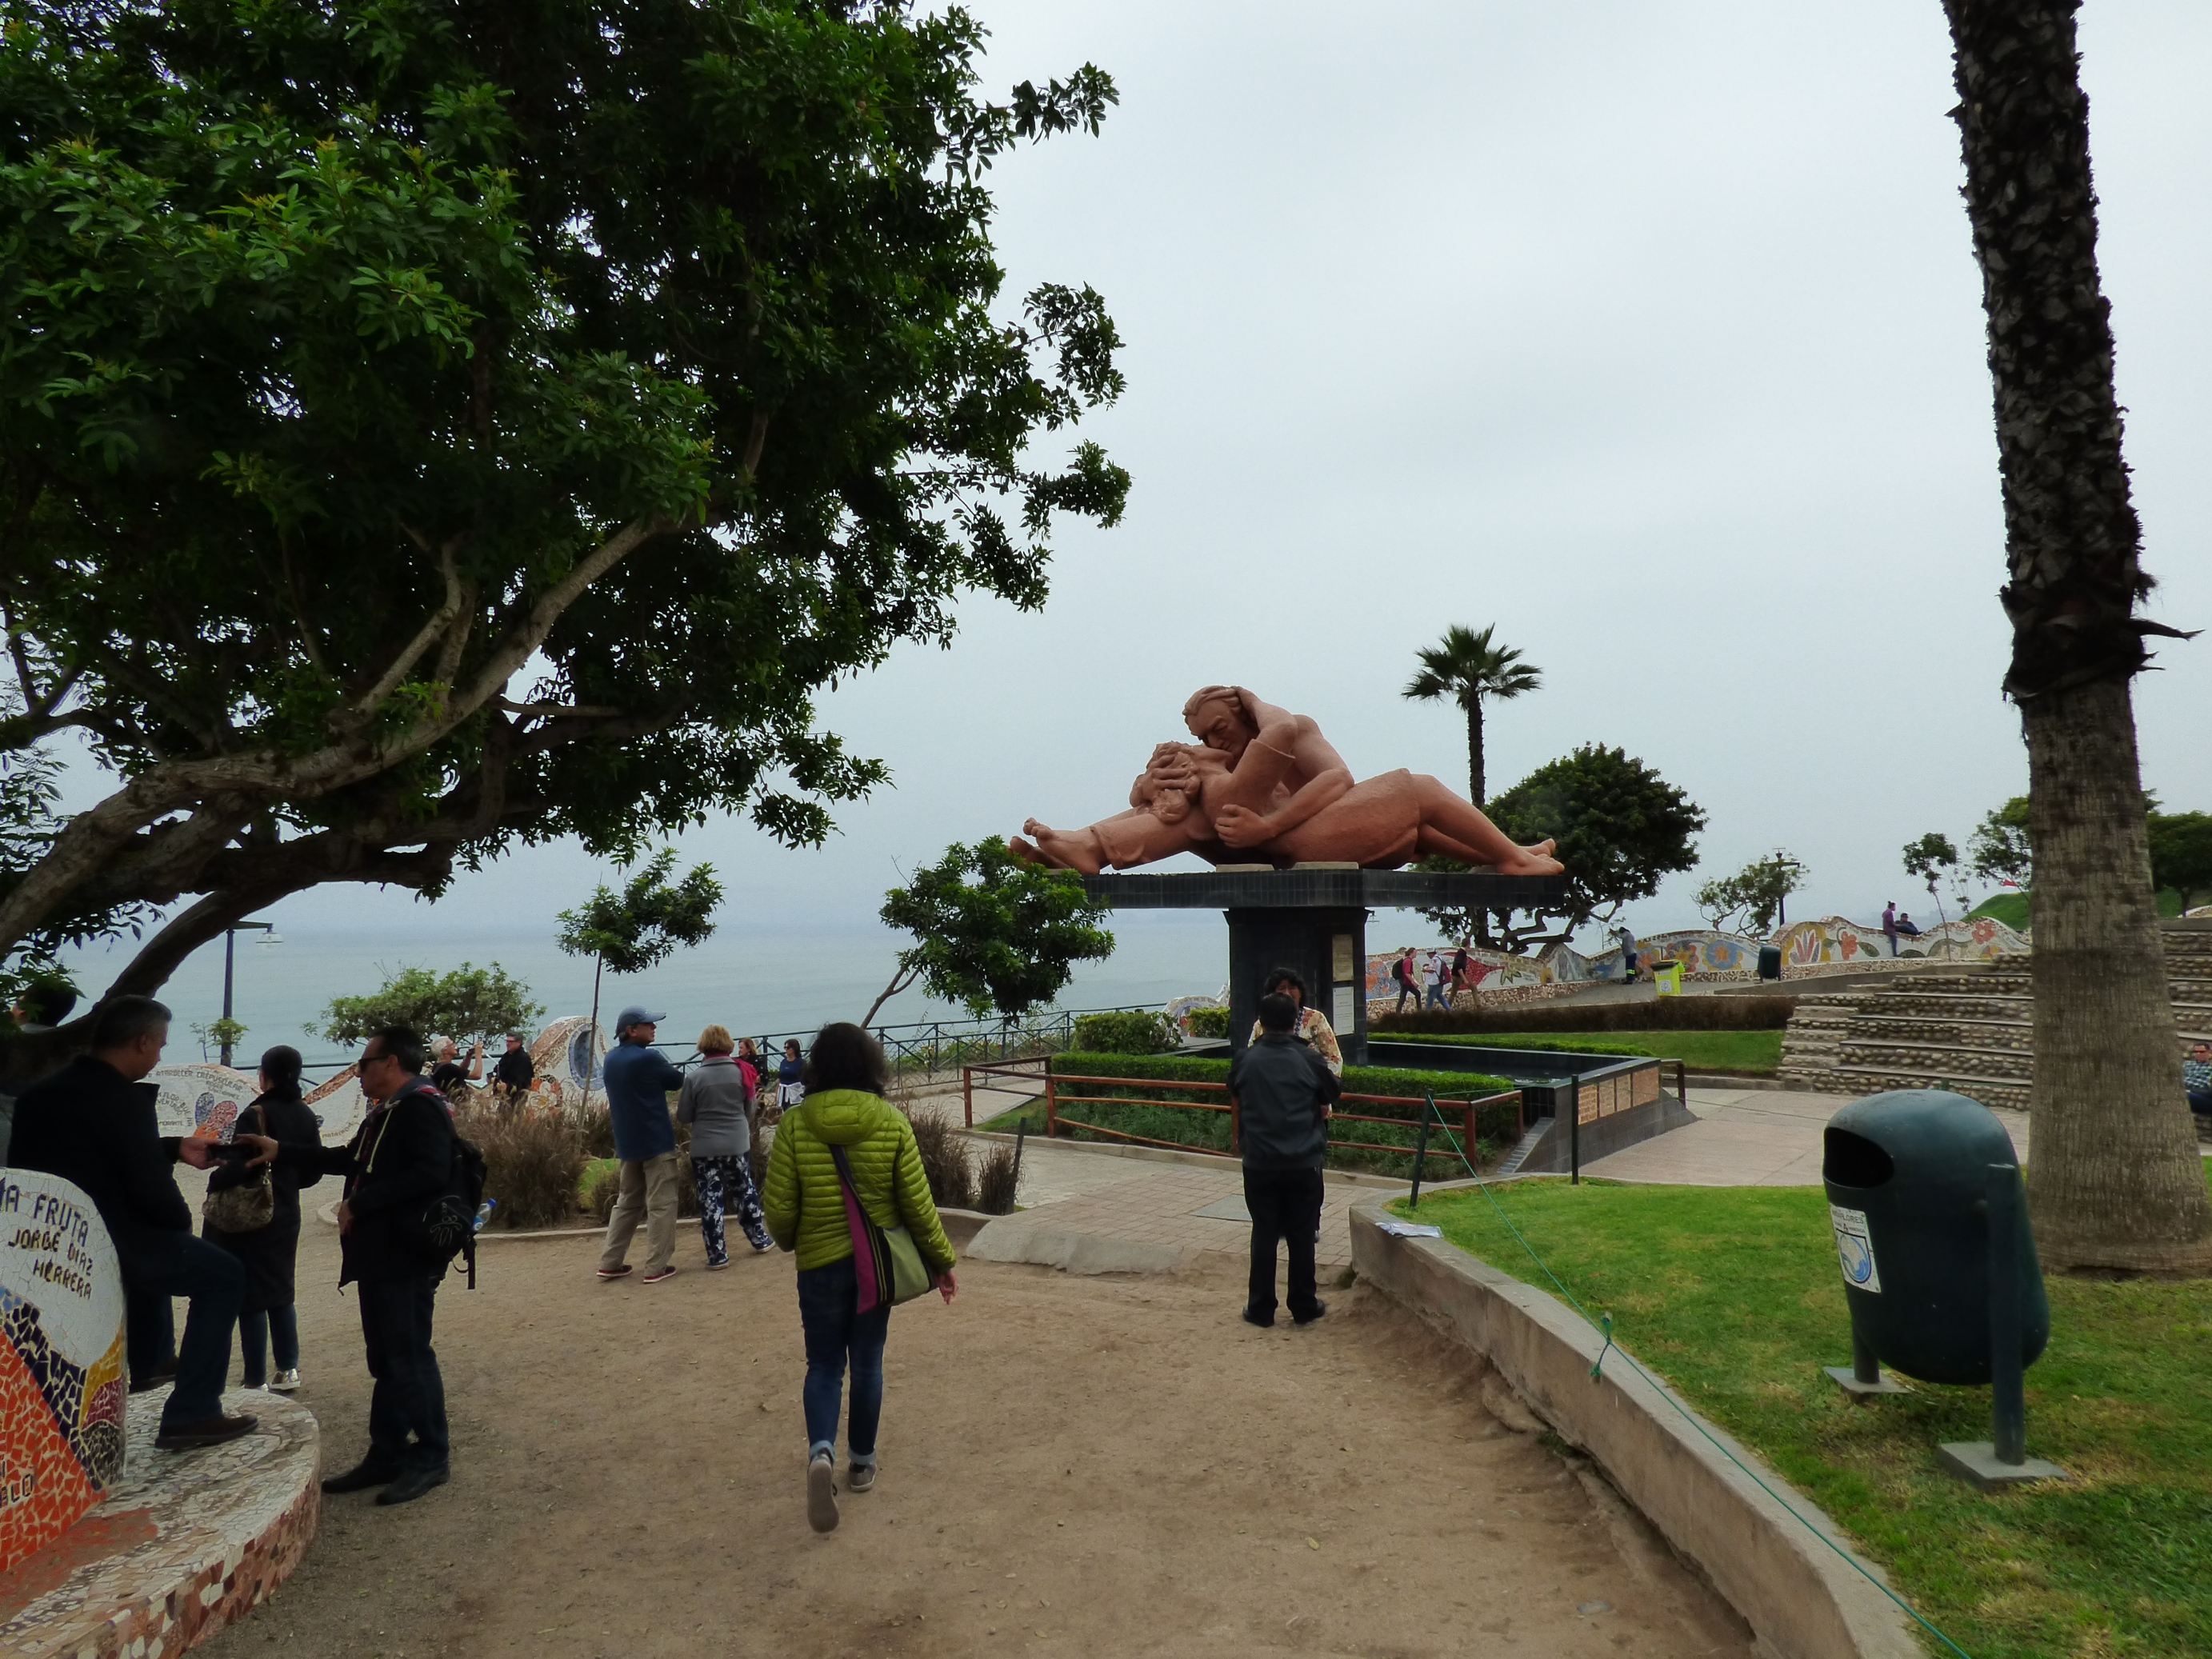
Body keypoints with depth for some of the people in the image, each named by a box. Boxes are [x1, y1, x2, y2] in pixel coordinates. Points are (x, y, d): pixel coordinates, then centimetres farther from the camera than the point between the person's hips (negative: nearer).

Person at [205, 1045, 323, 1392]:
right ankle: (288, 1369, 22)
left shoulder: (255, 1115, -17)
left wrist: (214, 1182, -4)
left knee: (251, 1296, 1)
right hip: (286, 1217, 7)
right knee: (281, 1292, 18)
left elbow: (238, 1166, -23)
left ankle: (256, 1381, 5)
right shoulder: (306, 1117, 3)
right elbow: (313, 1172, 7)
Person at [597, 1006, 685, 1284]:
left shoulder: (611, 1059, 8)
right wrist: (665, 1074, 13)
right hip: (656, 1141, -8)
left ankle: (610, 1263, 17)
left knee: (627, 1201, 17)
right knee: (661, 1204, -1)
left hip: (627, 1141, 8)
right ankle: (656, 1267, -2)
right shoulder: (648, 1058, -17)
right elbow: (678, 1081, -5)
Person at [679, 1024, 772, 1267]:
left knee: (710, 1199, 4)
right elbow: (750, 1110, 7)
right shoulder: (740, 1071, -2)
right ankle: (760, 1239, 28)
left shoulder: (694, 1077, -9)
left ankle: (718, 1255, 6)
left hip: (705, 1148, -3)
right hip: (737, 1144, 3)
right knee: (745, 1191, 18)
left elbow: (683, 1117, -3)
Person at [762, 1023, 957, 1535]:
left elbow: (778, 1207, -8)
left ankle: (821, 1452, -11)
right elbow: (917, 1203, -7)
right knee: (867, 1362, 17)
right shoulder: (892, 1122, -10)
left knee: (824, 1364, 12)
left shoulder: (795, 1123, -11)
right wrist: (941, 1260, 6)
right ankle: (862, 1463, 28)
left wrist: (788, 1240, 15)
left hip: (820, 1264, -1)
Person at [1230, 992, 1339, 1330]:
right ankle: (1303, 1307, 16)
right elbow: (1334, 1095, 9)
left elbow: (1234, 1099, 14)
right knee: (1302, 1235, 9)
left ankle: (1261, 1308, 13)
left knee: (1264, 1234, 8)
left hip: (1259, 1163, 1)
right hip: (1303, 1163, 0)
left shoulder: (1244, 1061, -3)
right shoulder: (1308, 1060, -6)